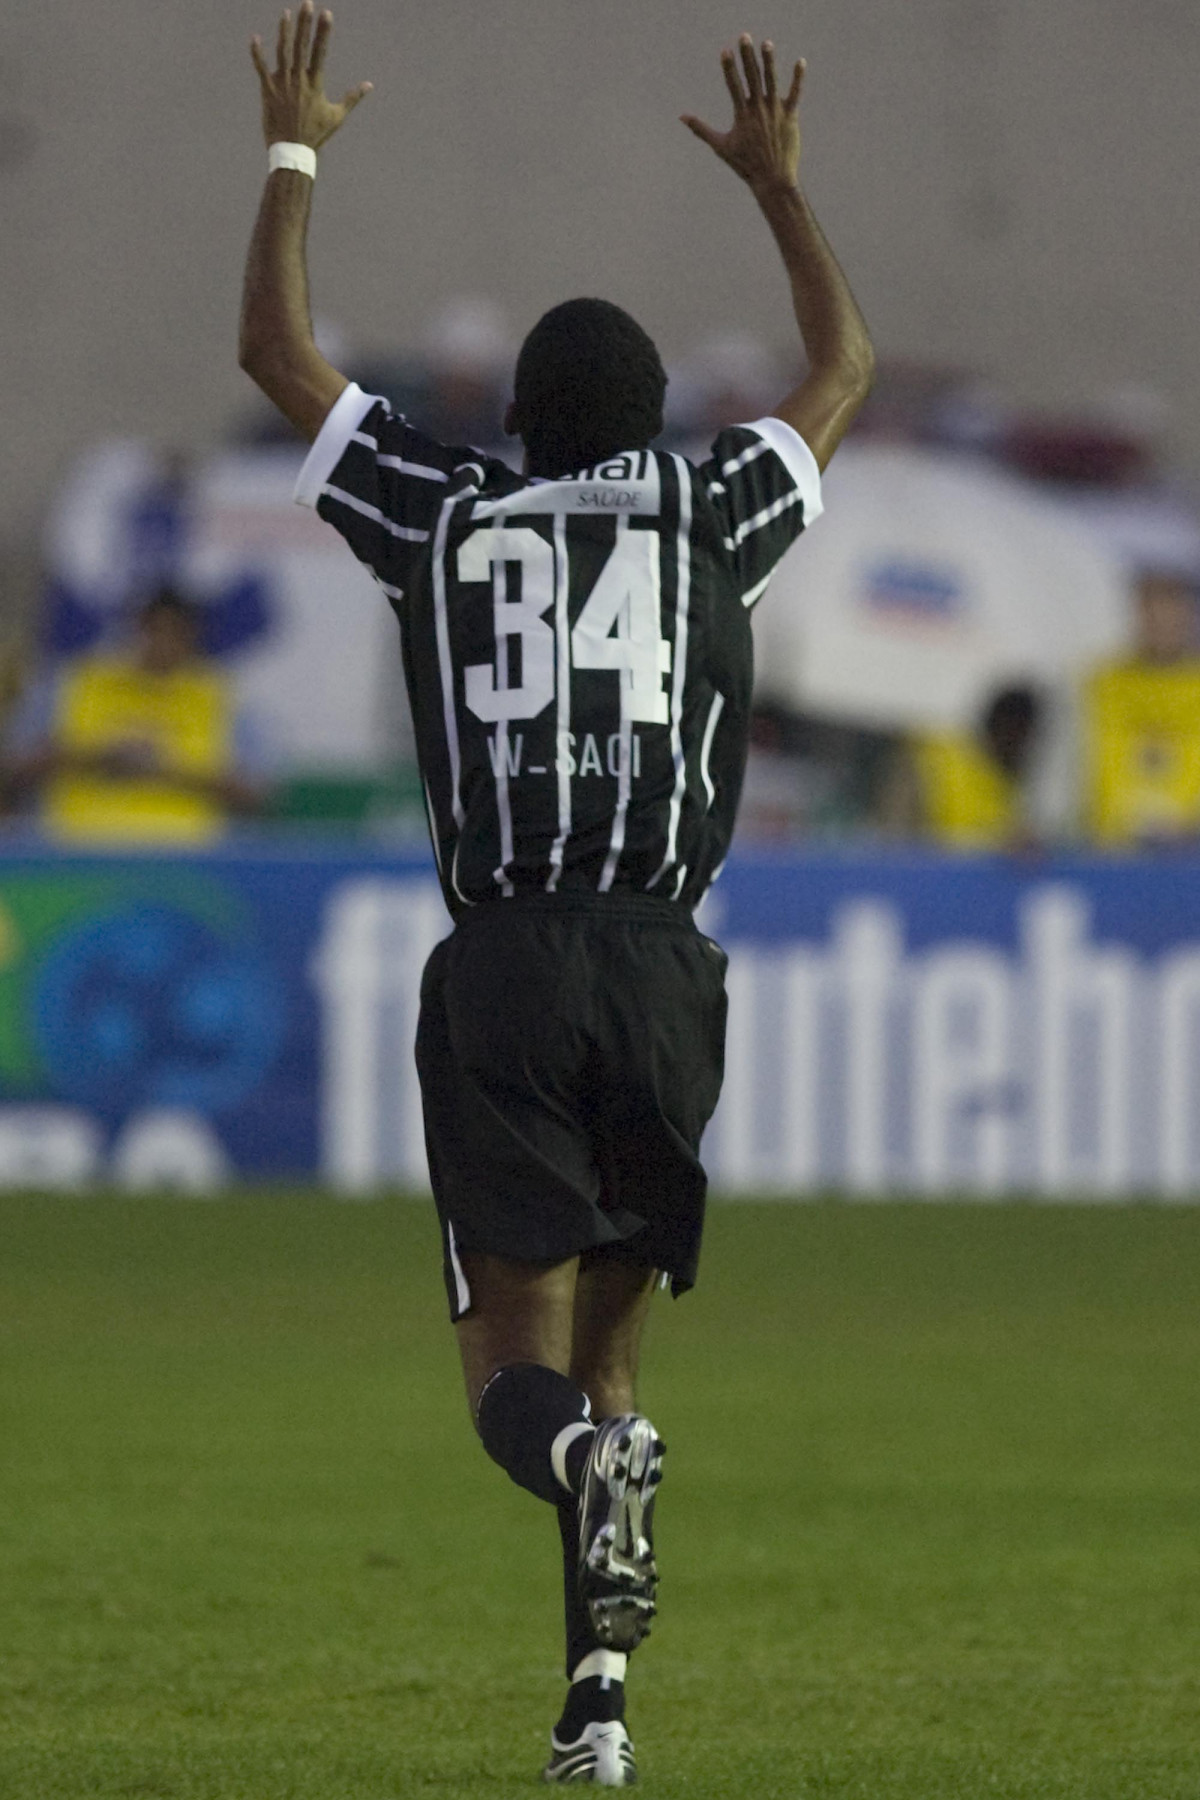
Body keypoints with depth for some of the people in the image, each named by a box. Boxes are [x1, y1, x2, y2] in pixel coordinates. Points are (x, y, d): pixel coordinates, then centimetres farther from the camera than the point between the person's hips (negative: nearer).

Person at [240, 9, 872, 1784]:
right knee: (612, 1330, 14)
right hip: (660, 960, 1)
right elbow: (845, 368, 26)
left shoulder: (445, 518, 8)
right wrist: (778, 181, 36)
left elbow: (278, 353, 19)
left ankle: (583, 1457, -39)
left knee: (516, 1354, -3)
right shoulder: (704, 519, 9)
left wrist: (293, 151, 30)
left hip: (500, 971, -1)